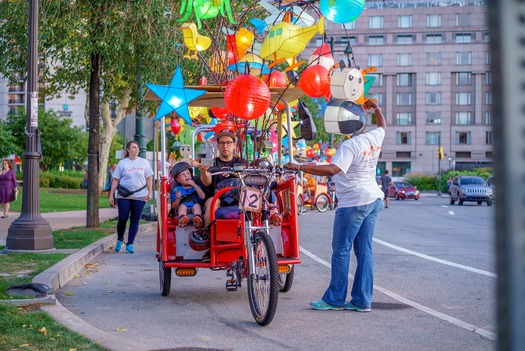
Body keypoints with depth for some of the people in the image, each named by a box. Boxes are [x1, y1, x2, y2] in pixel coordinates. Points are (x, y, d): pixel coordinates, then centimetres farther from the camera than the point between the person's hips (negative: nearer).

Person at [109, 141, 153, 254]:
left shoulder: (144, 162, 7)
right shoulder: (122, 163, 5)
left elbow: (149, 179, 8)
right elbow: (115, 180, 5)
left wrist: (150, 192, -2)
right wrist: (111, 195, 1)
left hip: (140, 196, 1)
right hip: (124, 196, -1)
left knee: (135, 220, 1)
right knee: (122, 219, -2)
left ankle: (130, 244, 8)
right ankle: (120, 240, 21)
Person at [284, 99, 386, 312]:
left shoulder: (350, 146, -18)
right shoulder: (375, 138, 6)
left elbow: (332, 170, -30)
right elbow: (382, 125, 31)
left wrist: (300, 167, -29)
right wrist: (376, 107, 42)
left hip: (354, 203, -9)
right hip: (374, 200, 9)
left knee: (341, 250, 0)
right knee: (364, 250, 9)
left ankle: (334, 299, 6)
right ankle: (362, 300, 10)